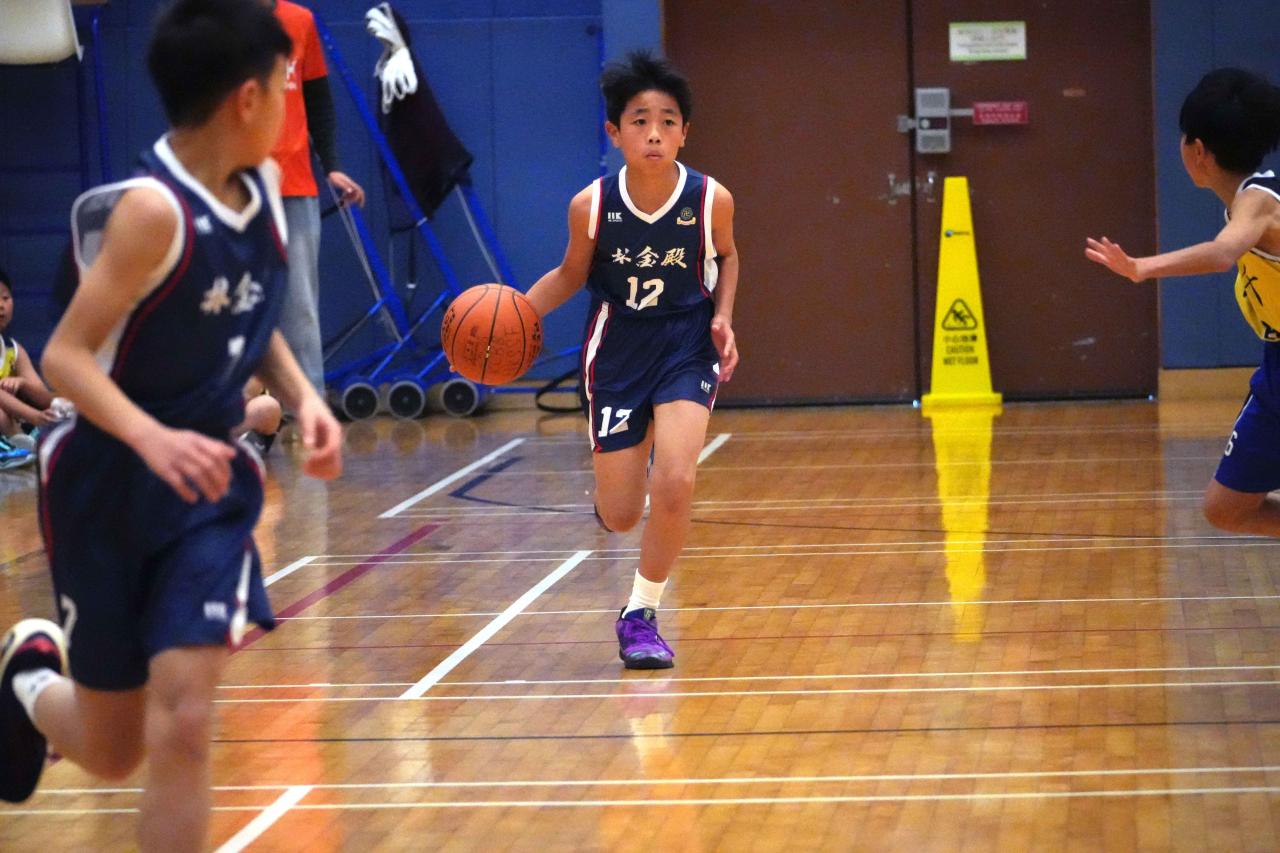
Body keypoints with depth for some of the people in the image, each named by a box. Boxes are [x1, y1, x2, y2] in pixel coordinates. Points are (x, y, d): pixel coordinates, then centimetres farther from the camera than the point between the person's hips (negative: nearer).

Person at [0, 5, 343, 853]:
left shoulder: (264, 185, -1)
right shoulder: (153, 209, -22)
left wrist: (303, 397, -2)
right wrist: (153, 438, -39)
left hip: (210, 490, 4)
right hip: (108, 489, -4)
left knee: (181, 725, -15)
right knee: (112, 753, 11)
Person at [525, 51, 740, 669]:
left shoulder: (711, 200, -15)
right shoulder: (591, 206, -15)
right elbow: (571, 275, 3)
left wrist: (723, 317, -7)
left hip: (687, 347, -1)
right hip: (617, 349, 1)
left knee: (674, 483, -23)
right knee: (619, 517, 5)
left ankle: (640, 614, 0)